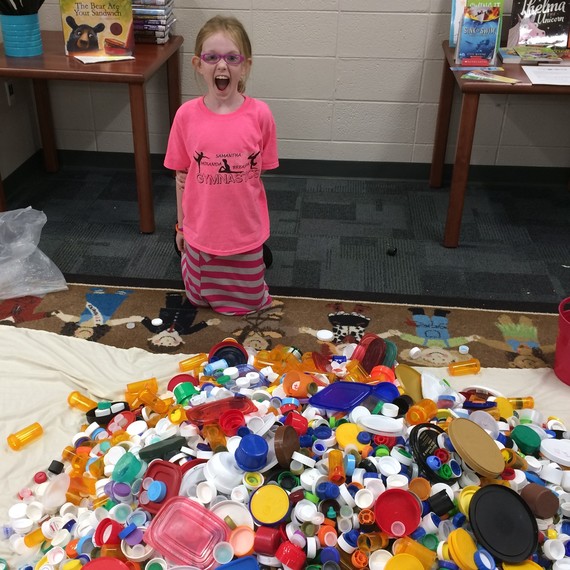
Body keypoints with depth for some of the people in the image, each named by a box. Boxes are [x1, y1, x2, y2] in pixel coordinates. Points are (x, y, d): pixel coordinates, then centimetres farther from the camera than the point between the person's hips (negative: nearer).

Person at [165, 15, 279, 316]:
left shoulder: (259, 114, -15)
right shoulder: (186, 115, -12)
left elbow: (261, 171, -2)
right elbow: (182, 175, -1)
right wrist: (181, 225, 6)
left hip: (246, 231, -1)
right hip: (201, 230, 1)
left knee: (248, 303, 19)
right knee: (200, 299, 22)